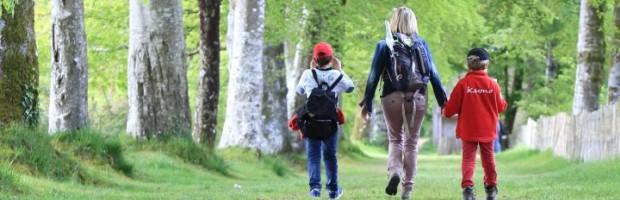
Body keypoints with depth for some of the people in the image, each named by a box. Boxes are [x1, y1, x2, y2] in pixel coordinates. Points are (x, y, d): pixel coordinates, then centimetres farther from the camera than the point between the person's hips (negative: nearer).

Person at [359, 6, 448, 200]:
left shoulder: (384, 45, 1)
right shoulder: (421, 44, 5)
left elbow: (374, 75, -2)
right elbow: (433, 73, 3)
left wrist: (367, 102, 2)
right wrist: (442, 101, 8)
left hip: (393, 97, -1)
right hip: (417, 97, 1)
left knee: (395, 139, 13)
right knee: (411, 141, 11)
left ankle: (394, 170, -15)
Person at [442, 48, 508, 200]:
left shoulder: (463, 84, -11)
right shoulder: (493, 84, -6)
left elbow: (450, 109, -9)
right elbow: (501, 107, 5)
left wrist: (446, 112, 14)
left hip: (468, 130, -2)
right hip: (487, 130, 2)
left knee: (468, 158, 1)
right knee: (488, 158, 19)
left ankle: (467, 187, -19)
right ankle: (491, 188, 28)